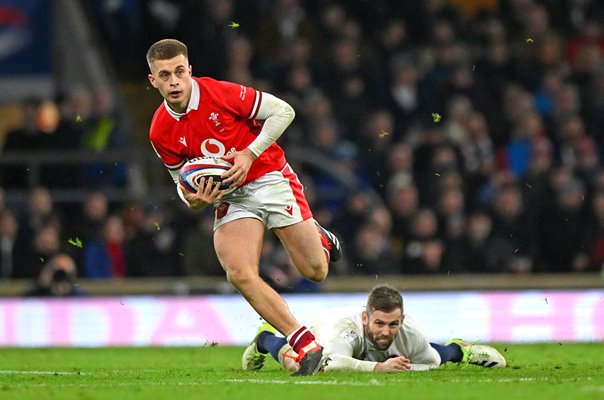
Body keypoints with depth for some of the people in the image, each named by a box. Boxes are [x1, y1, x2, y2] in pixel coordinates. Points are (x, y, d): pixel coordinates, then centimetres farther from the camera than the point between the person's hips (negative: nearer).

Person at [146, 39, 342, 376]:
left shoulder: (221, 94, -18)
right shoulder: (161, 132, -6)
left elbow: (283, 111, -11)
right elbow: (183, 179, 7)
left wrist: (250, 154, -18)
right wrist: (194, 199, -16)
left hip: (270, 179, -3)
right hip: (229, 195, 3)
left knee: (315, 270, -2)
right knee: (240, 274, -21)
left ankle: (320, 238, 37)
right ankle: (306, 345, -14)